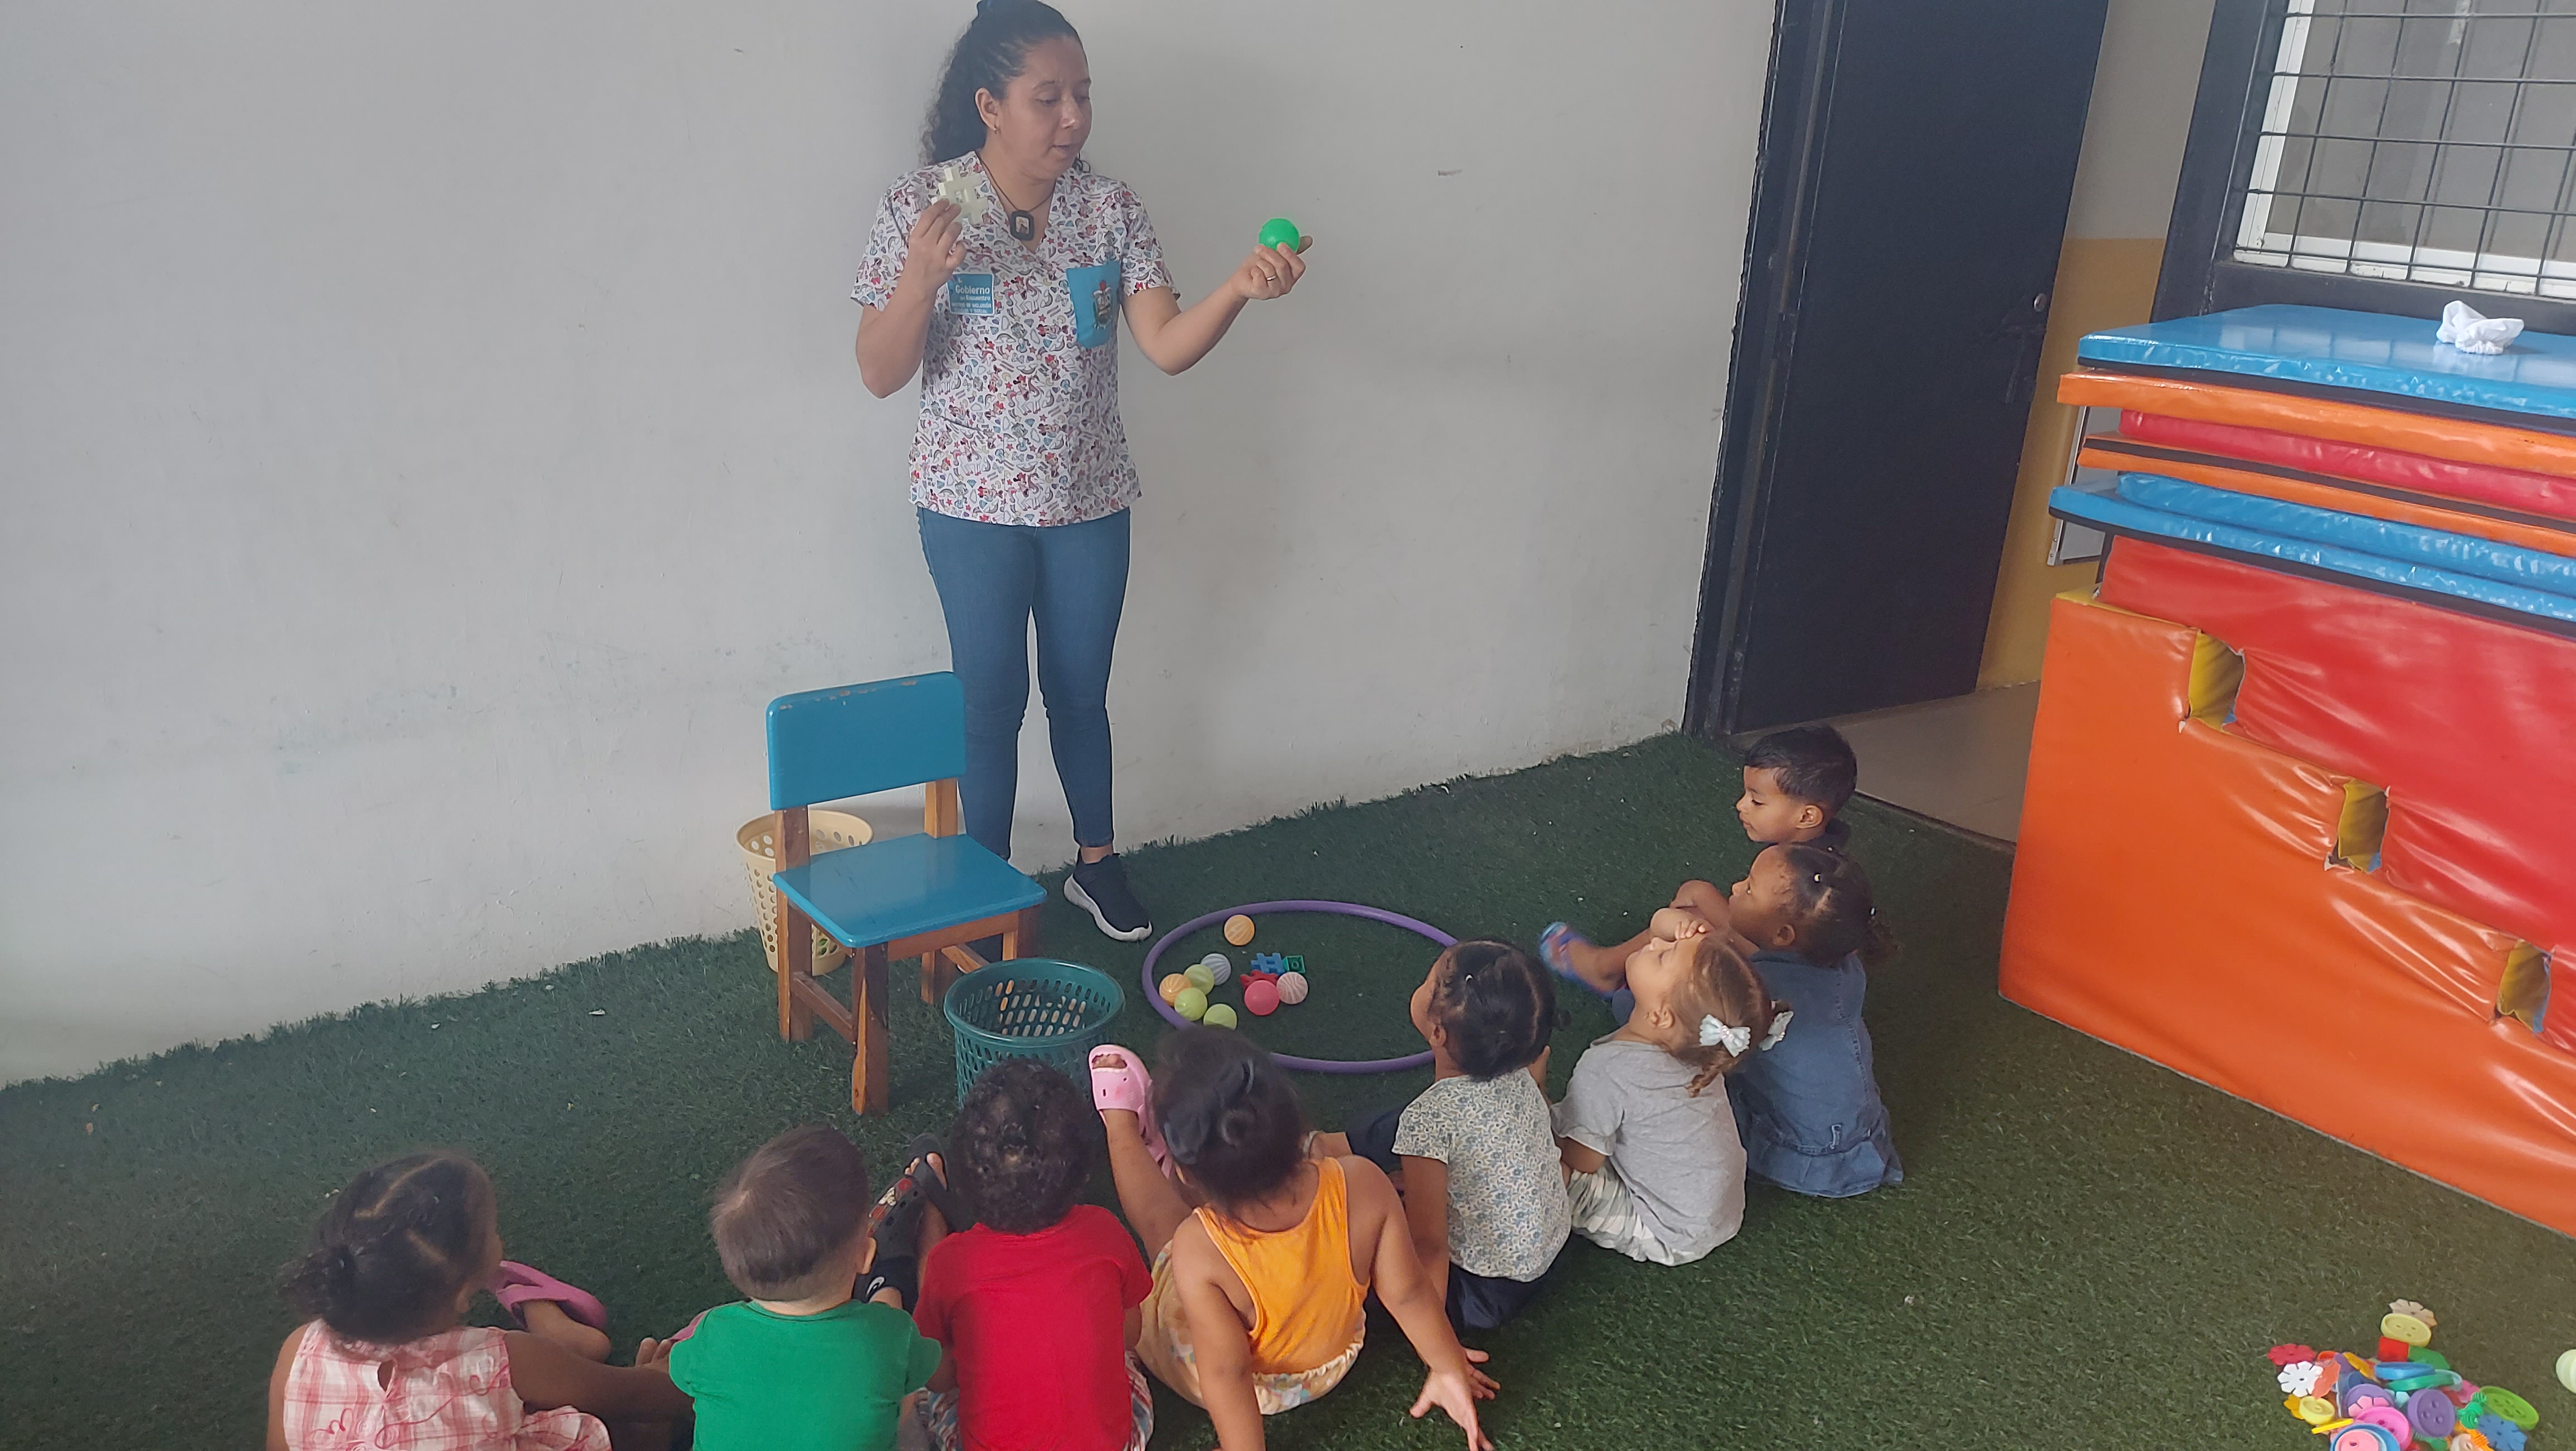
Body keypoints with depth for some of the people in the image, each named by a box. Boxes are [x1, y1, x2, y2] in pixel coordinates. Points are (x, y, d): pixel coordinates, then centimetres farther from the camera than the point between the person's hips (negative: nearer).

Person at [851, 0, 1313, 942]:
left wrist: (1238, 291, -28)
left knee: (1082, 690, 15)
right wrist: (920, 278, -27)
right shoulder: (922, 206, -10)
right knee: (993, 697, 8)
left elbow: (1167, 348, -10)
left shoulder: (1110, 208, -3)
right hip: (973, 504, -2)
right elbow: (880, 376, -10)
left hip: (1090, 500, 3)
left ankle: (1096, 863, 36)